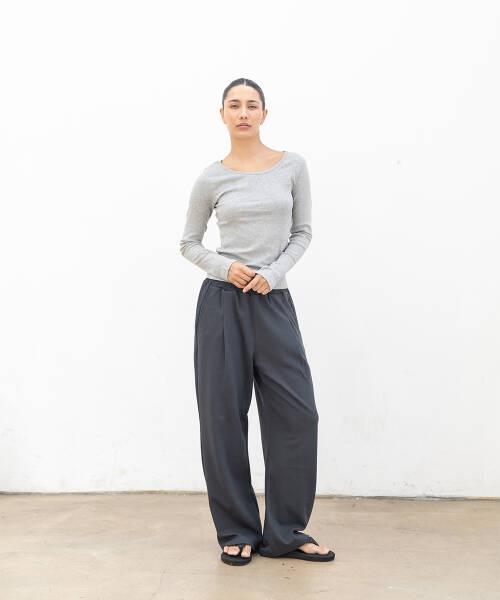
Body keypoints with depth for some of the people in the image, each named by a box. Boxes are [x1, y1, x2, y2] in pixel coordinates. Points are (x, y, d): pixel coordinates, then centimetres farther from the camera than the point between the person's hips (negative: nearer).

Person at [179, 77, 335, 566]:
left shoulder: (292, 166, 5)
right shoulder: (212, 178, 3)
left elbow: (302, 232, 8)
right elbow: (189, 243, 9)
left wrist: (272, 273, -8)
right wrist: (225, 268, -9)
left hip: (273, 302, 1)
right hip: (222, 302, -1)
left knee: (297, 413, -2)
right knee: (224, 416, 3)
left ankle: (285, 533, 14)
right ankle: (237, 531, 18)